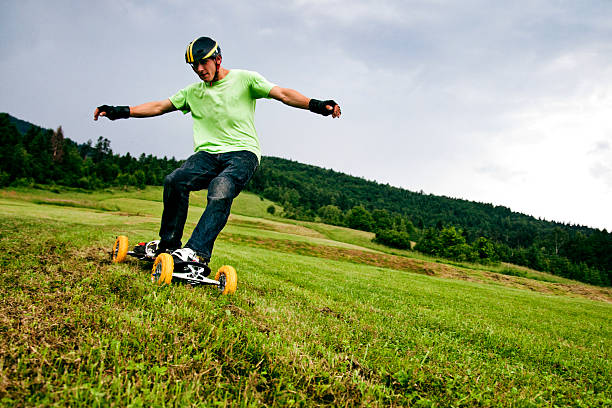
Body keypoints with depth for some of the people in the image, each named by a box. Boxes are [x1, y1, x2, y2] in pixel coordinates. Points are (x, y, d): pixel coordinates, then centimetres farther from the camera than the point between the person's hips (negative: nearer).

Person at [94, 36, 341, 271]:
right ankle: (168, 243, -10)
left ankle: (197, 251, -38)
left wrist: (315, 105, -20)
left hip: (242, 152, -4)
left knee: (220, 192, -34)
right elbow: (159, 106, 20)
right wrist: (120, 112, 9)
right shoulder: (193, 92, 21)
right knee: (174, 181, -24)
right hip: (208, 153, 4)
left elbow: (282, 94, -4)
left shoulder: (244, 79, 7)